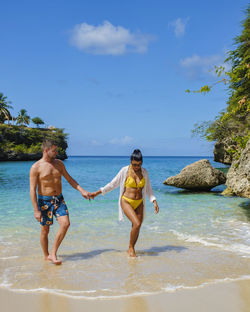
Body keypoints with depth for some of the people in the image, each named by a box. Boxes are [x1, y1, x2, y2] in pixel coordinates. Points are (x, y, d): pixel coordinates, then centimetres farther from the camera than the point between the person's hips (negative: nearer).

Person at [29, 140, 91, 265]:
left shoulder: (59, 163, 6)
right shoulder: (36, 167, -10)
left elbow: (69, 179, 15)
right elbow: (32, 190, -12)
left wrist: (82, 190, 4)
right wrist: (36, 210, -16)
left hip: (59, 199, 4)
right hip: (44, 201, -4)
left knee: (65, 224, -12)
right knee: (45, 230, 4)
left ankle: (53, 253, 0)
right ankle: (46, 256, 26)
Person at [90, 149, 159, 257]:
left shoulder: (144, 172, 3)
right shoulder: (125, 171, -7)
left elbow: (148, 189, 11)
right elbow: (113, 184, 2)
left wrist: (154, 202, -1)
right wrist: (98, 192, 3)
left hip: (139, 203, 4)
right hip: (126, 201, -4)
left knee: (136, 228, 3)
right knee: (137, 224, -21)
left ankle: (131, 249, 25)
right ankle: (131, 248, 0)